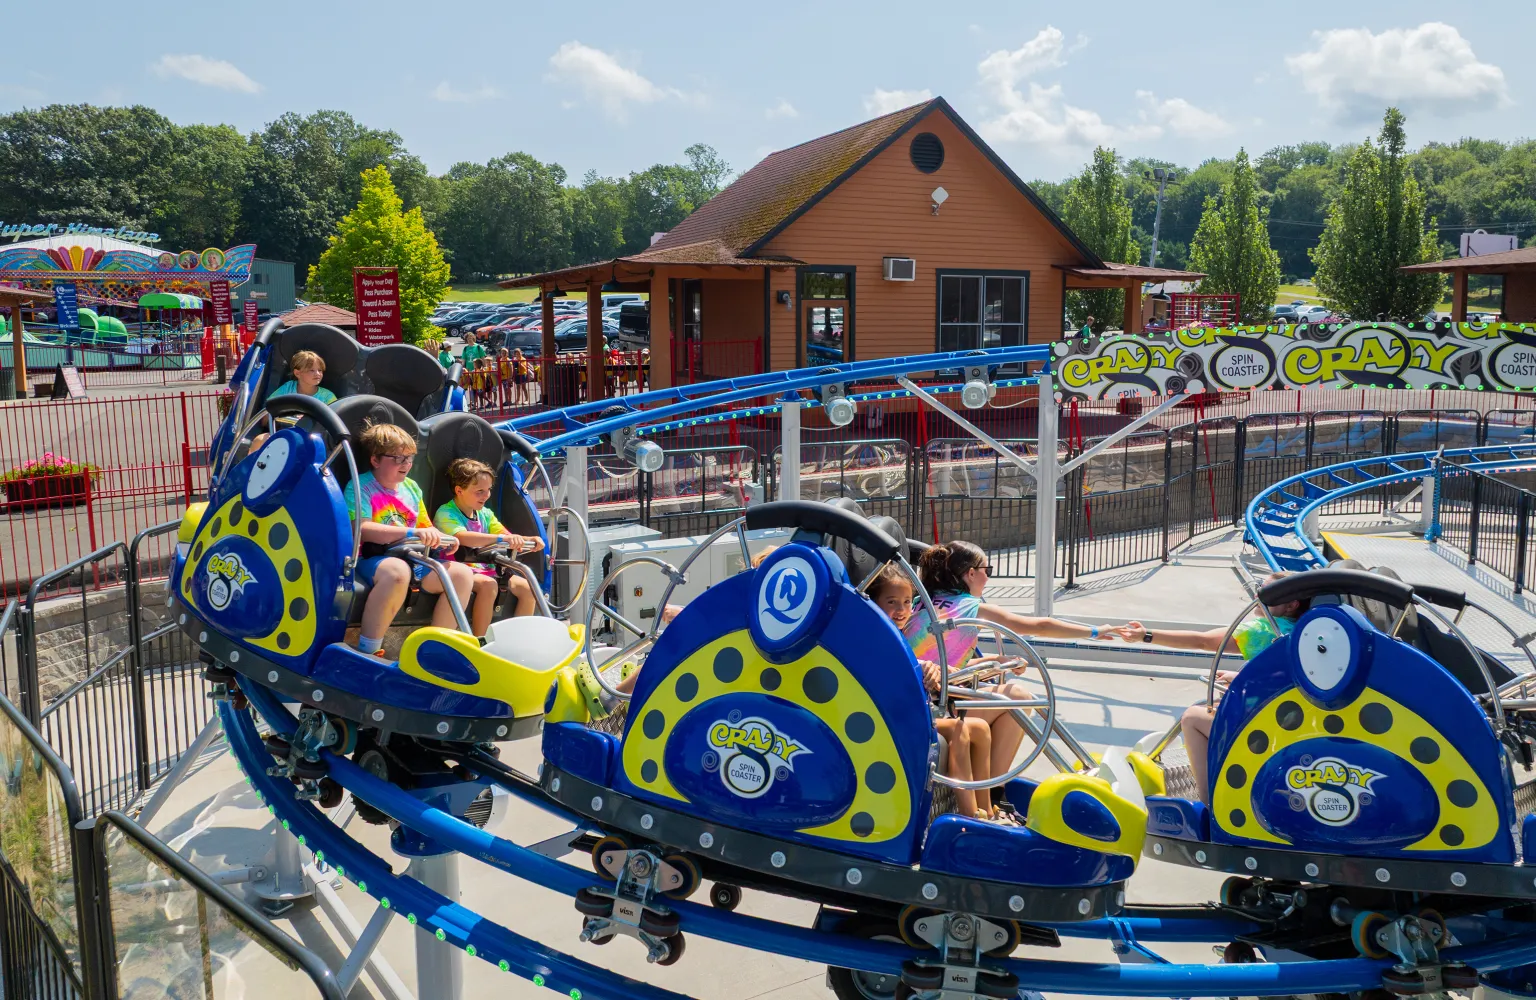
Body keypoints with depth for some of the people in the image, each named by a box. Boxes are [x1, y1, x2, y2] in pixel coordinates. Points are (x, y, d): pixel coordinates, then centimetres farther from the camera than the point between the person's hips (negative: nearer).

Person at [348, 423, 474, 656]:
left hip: (412, 558, 8)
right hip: (371, 559, -7)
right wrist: (411, 533, -31)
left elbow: (425, 526, 22)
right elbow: (362, 530, -21)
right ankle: (367, 652, -30)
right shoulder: (360, 487, -6)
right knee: (398, 571, -41)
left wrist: (442, 540, -3)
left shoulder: (411, 488, 17)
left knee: (462, 573, -9)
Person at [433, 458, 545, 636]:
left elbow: (508, 538, 10)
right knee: (488, 584, -36)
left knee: (526, 587, -13)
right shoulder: (446, 514, -9)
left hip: (485, 570, 7)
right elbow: (463, 537, -29)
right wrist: (501, 538, -39)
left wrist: (529, 540, -13)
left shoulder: (485, 514, 15)